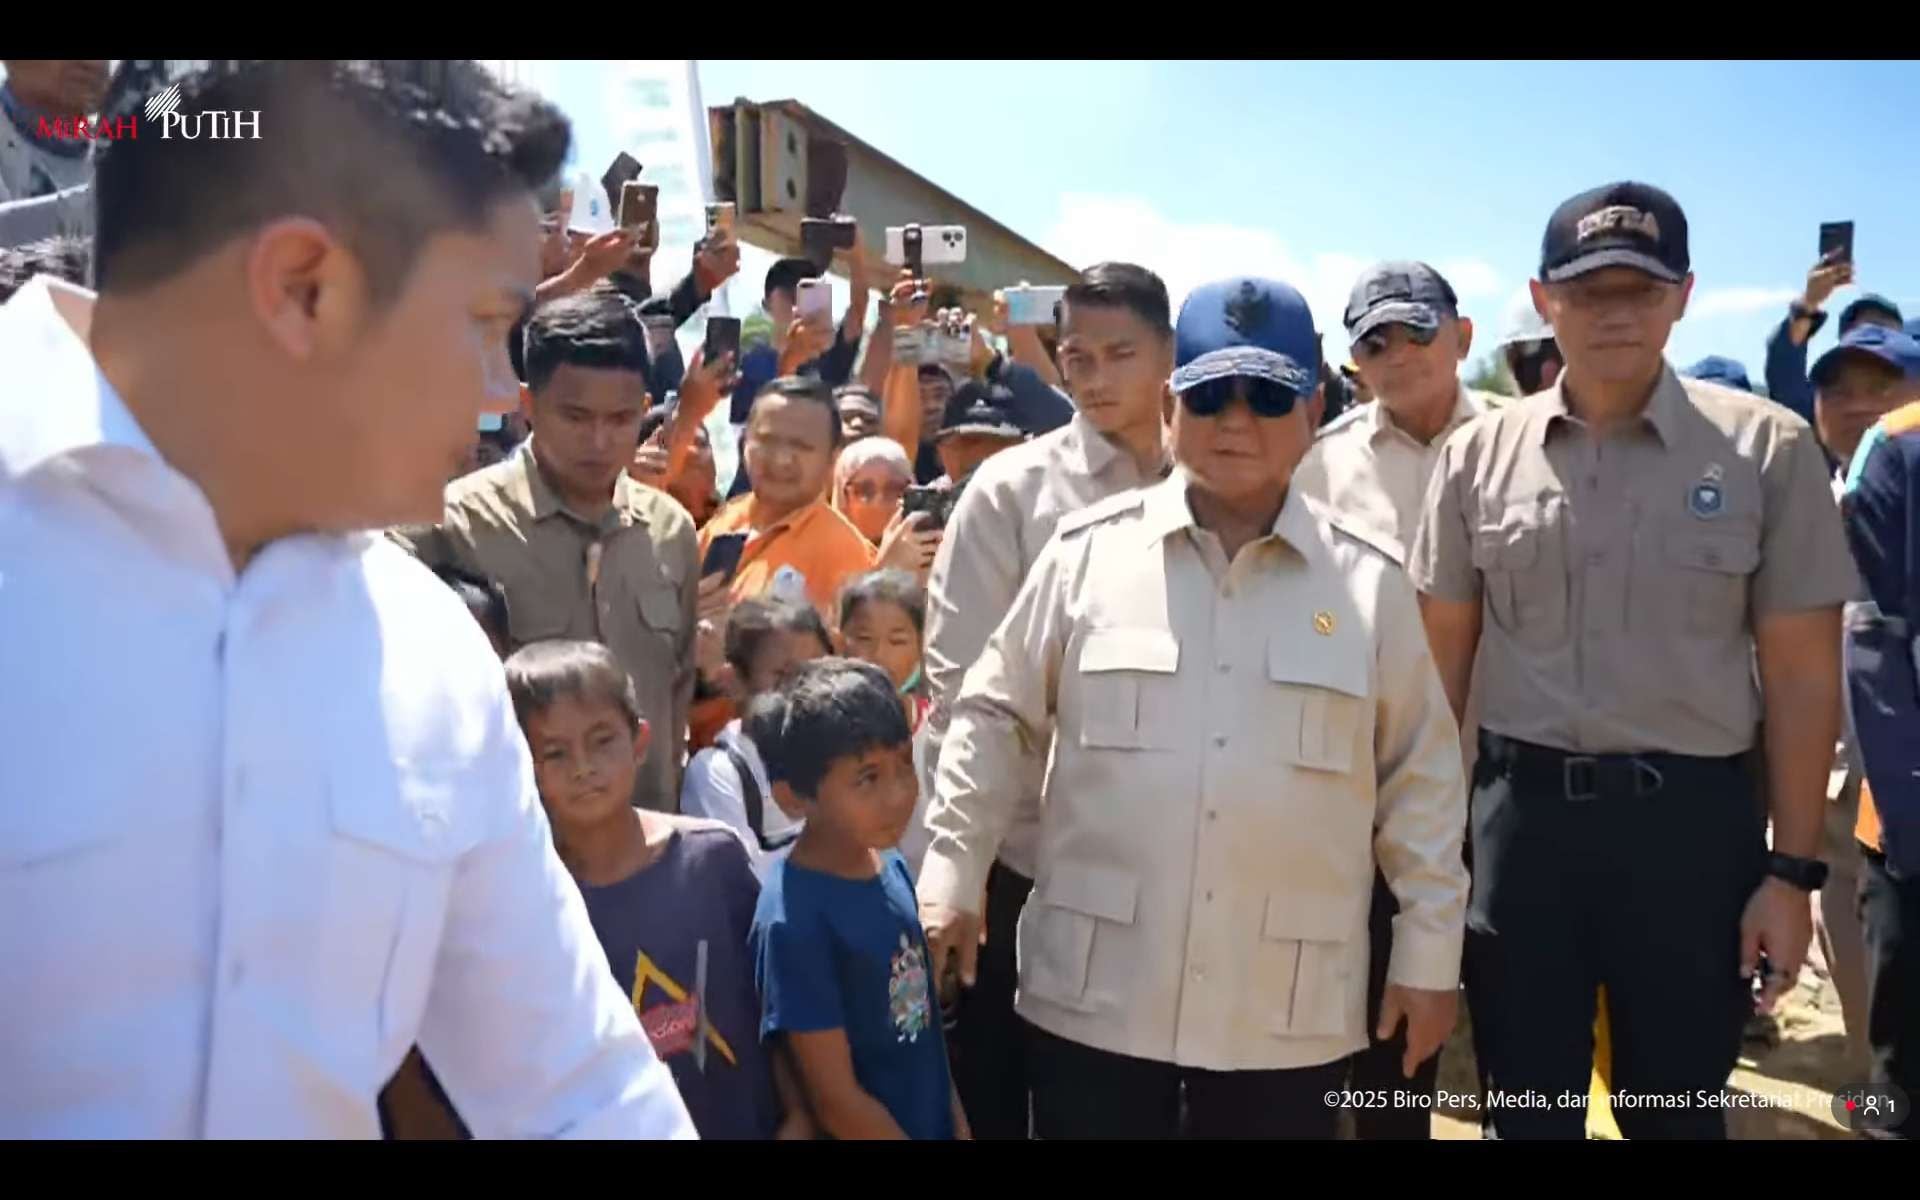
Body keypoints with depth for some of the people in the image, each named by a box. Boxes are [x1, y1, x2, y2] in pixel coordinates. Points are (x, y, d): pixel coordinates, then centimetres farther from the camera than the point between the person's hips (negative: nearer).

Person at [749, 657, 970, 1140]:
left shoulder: (892, 868, -6)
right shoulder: (795, 920, -25)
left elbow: (922, 1025, 5)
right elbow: (835, 1099, -19)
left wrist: (957, 1122, 7)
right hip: (867, 1130, -6)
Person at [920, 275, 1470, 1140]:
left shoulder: (1369, 580, 1)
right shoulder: (1089, 551, -1)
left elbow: (1420, 776, 6)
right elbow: (998, 717, 5)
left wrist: (1429, 952, 6)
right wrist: (953, 874, 2)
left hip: (1289, 1014, 1)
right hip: (1096, 996, 0)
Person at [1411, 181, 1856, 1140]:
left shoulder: (1767, 448, -4)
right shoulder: (1479, 454, 0)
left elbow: (1802, 674, -2)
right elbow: (1443, 657, 6)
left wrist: (1792, 869, -3)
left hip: (1690, 814, -1)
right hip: (1519, 809, 2)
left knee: (1673, 1105, 16)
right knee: (1526, 1103, 16)